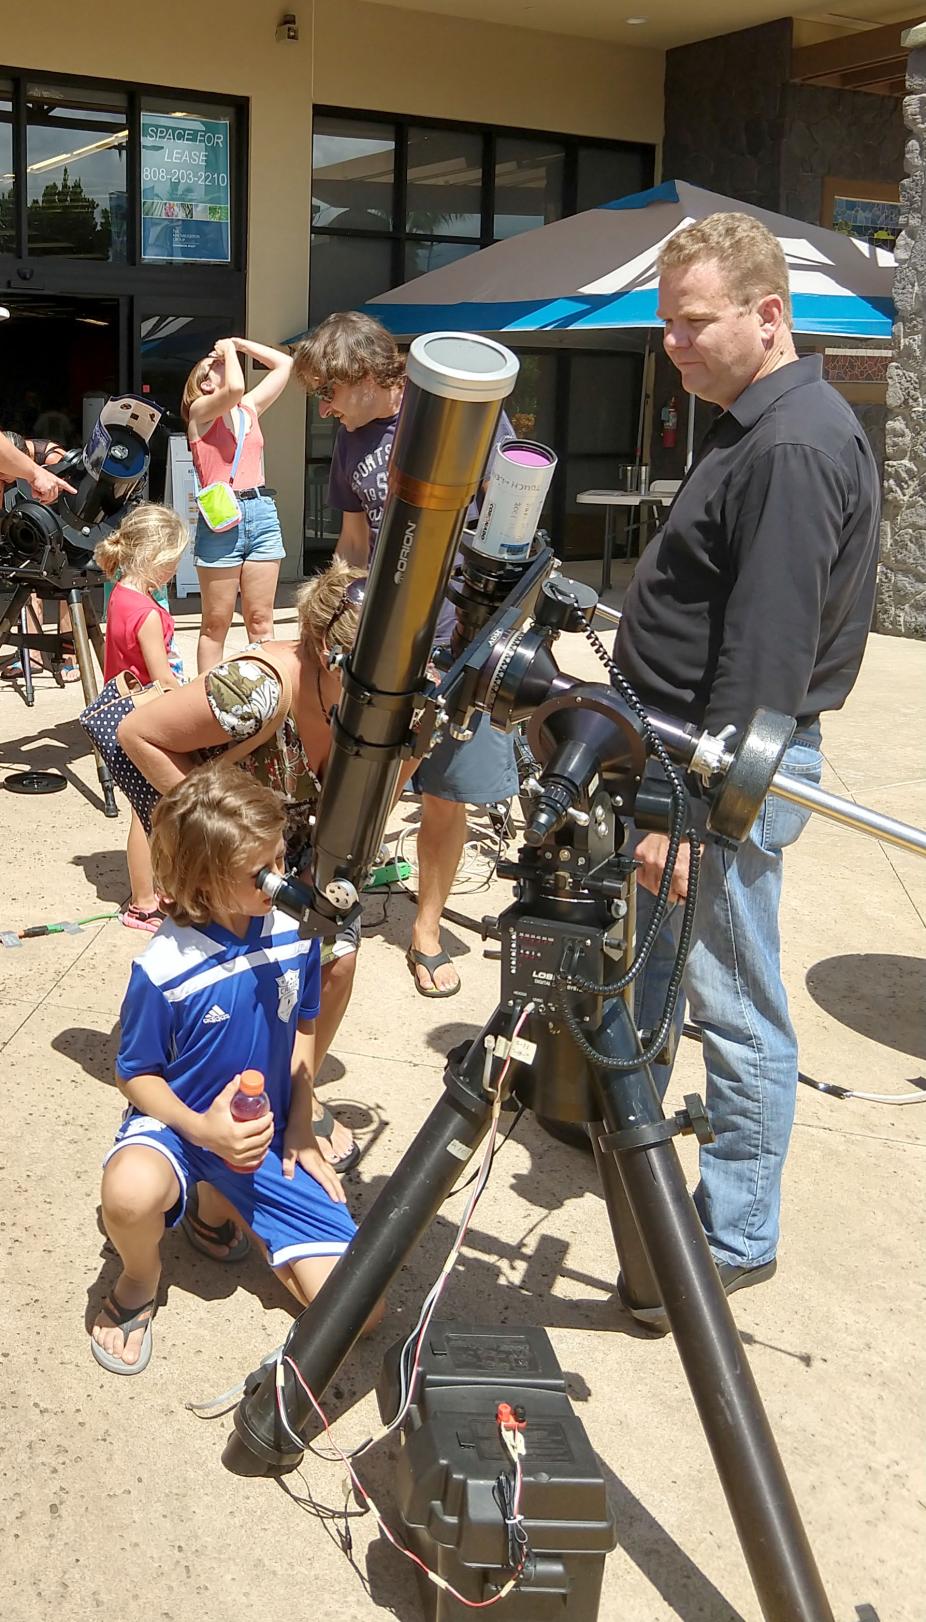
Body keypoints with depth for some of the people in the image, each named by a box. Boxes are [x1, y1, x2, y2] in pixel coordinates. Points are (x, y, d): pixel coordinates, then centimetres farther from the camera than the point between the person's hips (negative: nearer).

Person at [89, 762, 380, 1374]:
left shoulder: (295, 931, -11)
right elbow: (135, 1074, -9)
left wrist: (300, 1129, 1)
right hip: (180, 1122, -3)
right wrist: (202, 1130, -26)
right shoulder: (164, 970, -23)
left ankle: (230, 1206, 18)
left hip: (269, 1135, 4)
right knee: (131, 1192, -42)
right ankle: (139, 1283, -3)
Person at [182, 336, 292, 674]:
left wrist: (241, 343, 19)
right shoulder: (201, 410, 2)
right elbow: (235, 388, -18)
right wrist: (229, 349, -1)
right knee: (216, 623, 0)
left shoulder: (250, 408, 18)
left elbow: (284, 364, 23)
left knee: (260, 619, 4)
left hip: (262, 512, 5)